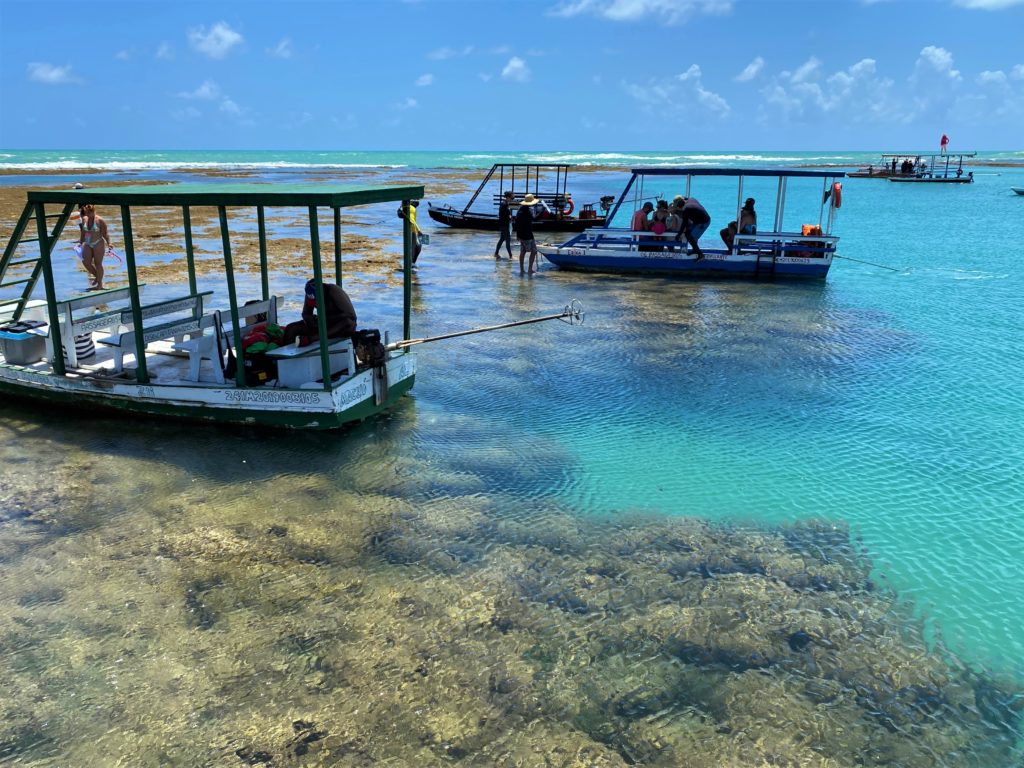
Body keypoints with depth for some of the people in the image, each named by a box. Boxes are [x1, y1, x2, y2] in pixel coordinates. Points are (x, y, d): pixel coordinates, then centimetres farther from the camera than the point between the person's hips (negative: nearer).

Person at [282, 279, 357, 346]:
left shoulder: (334, 291, -23)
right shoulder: (310, 294, -8)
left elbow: (352, 315, -26)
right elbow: (306, 313, 6)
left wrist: (327, 319, -29)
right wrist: (309, 319, -19)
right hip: (324, 323, 5)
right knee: (291, 328, -11)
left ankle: (310, 338, -49)